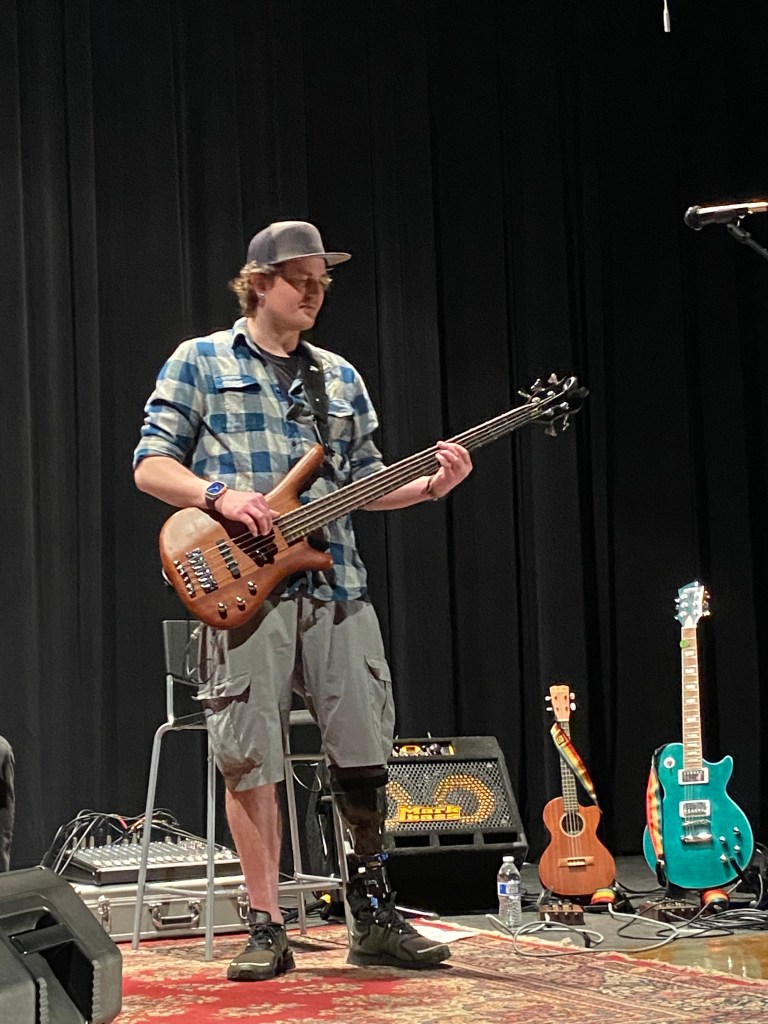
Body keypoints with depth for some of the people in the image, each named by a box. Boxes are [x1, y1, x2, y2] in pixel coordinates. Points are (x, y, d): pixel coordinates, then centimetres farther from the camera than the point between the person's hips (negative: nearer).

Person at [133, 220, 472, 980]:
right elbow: (150, 465, 1)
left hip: (336, 590, 4)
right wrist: (220, 495, -16)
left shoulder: (340, 377, 19)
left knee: (364, 757, 3)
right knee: (250, 761, -2)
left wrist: (429, 486, 1)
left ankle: (375, 919, 13)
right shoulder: (200, 363, 6)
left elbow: (364, 483, 19)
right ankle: (266, 930, 6)